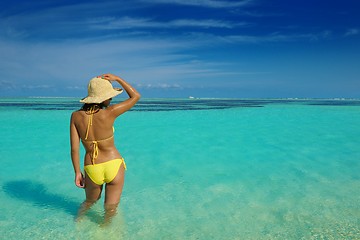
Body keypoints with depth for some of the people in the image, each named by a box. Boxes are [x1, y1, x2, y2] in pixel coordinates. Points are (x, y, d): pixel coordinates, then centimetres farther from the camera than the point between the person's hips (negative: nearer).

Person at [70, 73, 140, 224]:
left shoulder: (76, 116, -7)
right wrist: (117, 79, 1)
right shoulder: (109, 113, -16)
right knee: (111, 209, 16)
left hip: (92, 170, 4)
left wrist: (77, 173, 6)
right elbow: (136, 96, -4)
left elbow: (74, 148, -5)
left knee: (89, 202, 32)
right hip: (114, 166, -3)